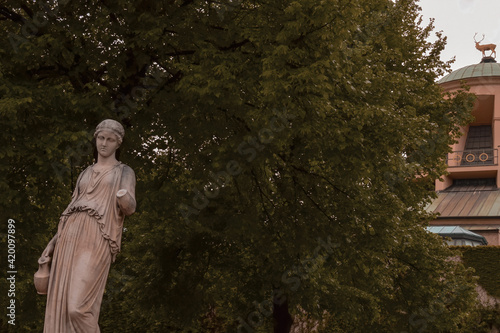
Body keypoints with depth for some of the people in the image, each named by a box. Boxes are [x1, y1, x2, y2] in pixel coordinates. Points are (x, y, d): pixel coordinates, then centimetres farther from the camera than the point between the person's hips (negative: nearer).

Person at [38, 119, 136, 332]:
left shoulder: (125, 173, 10)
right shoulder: (85, 174, 26)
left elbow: (130, 209, -6)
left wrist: (124, 198, -32)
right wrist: (53, 243, 15)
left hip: (96, 241, -6)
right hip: (71, 238, 6)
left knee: (78, 308, -18)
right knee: (61, 305, -3)